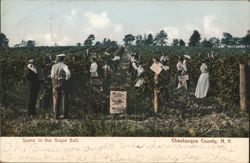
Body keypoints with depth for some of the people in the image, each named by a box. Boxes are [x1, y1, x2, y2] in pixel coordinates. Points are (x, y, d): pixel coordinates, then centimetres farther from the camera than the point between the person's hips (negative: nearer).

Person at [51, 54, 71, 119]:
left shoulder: (54, 66, 6)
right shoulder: (64, 66, -9)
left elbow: (52, 76, 8)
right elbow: (68, 74, -24)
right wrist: (66, 79, -7)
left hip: (55, 83, 4)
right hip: (63, 83, -4)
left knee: (56, 99, 7)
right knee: (64, 99, 4)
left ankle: (56, 115, 5)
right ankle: (65, 114, 4)